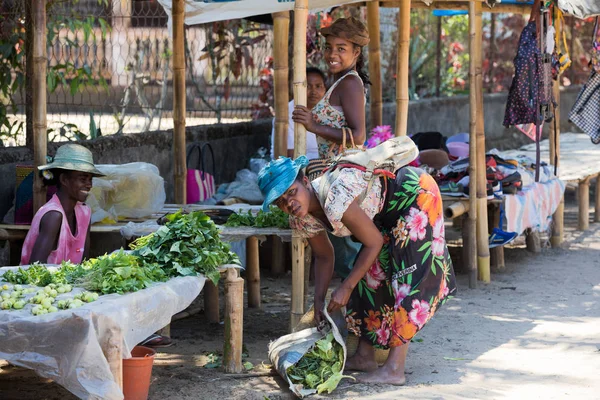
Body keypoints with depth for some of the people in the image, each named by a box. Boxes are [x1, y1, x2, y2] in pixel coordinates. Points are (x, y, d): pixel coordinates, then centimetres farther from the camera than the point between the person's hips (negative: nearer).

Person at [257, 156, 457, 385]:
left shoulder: (334, 200, -35)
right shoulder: (301, 219, -9)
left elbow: (374, 243, -24)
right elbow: (324, 257, 9)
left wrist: (346, 287, -19)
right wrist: (318, 299, 0)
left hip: (417, 196, -9)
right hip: (387, 213, 9)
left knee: (407, 277, -15)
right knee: (371, 272, 8)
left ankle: (394, 369, -18)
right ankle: (365, 356, 17)